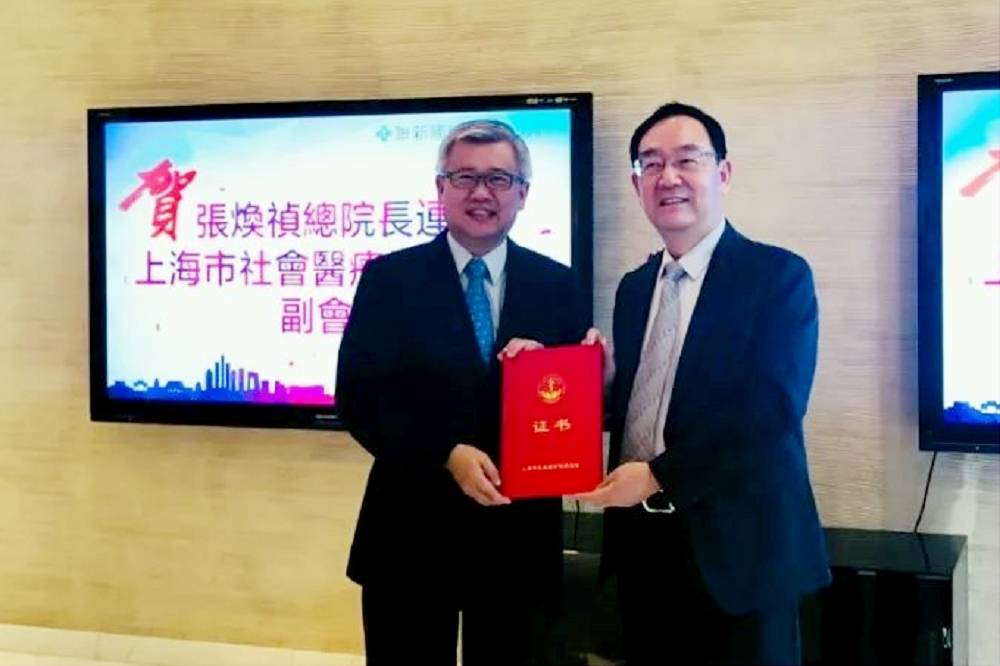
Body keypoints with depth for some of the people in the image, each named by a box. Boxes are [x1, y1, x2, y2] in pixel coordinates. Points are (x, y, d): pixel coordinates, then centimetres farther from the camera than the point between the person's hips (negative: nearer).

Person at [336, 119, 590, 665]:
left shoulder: (558, 286, 4)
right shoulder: (389, 278, -1)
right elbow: (358, 396, -8)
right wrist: (448, 454, -19)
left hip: (520, 536, 2)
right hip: (410, 533, -2)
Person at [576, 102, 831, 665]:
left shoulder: (780, 276, -8)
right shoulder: (635, 287, 12)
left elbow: (773, 409, -19)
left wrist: (660, 477, -18)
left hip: (736, 549, -6)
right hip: (643, 545, 6)